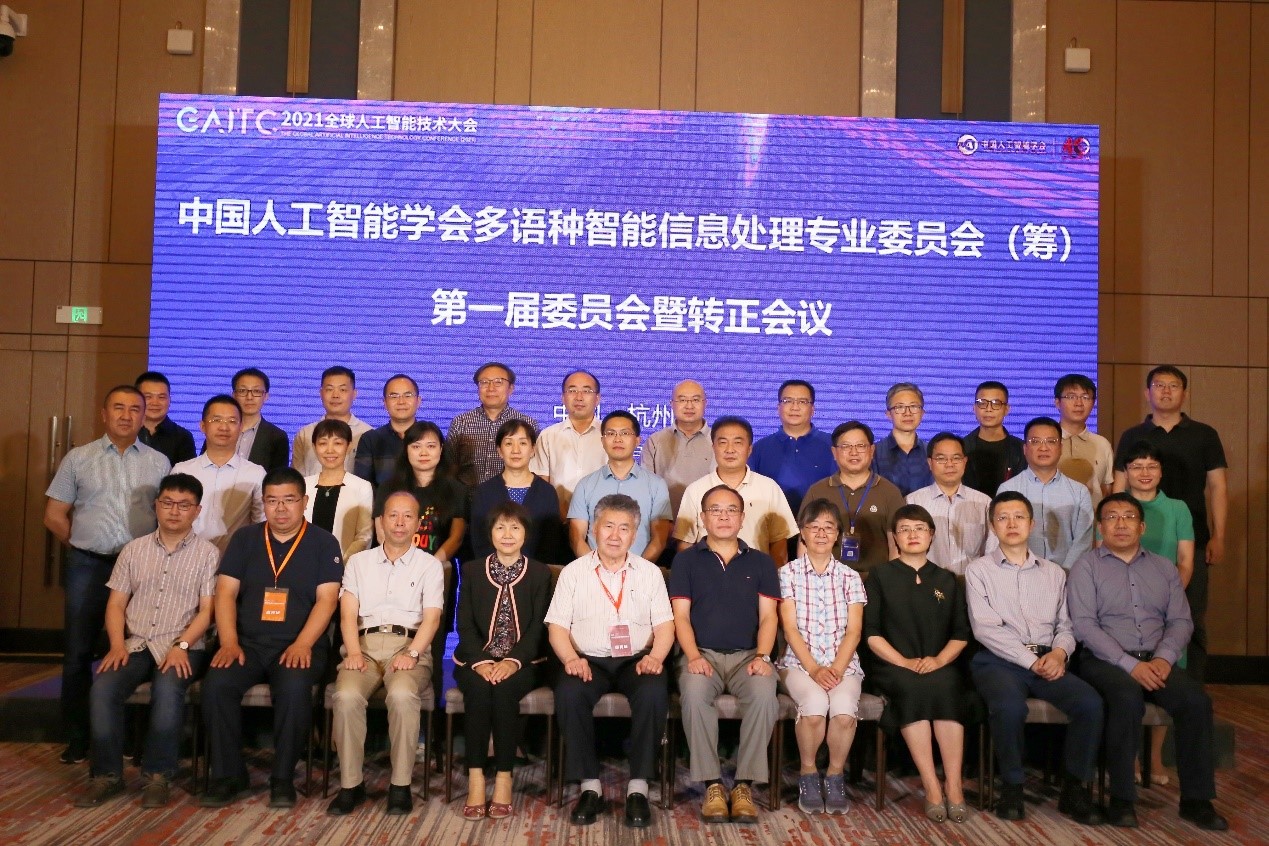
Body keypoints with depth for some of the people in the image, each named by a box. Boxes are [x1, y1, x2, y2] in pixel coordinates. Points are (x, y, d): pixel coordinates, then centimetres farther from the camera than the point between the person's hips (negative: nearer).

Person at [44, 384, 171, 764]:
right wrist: (85, 546, 6)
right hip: (88, 567, 0)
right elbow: (54, 516, 8)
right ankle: (77, 737, 15)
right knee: (78, 652, 4)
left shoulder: (159, 462, 6)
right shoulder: (78, 458, 6)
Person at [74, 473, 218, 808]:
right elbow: (116, 604, 11)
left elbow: (206, 610, -3)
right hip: (135, 644, 3)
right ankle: (107, 774, -10)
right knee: (103, 687, -25)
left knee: (168, 688, -34)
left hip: (182, 647, -3)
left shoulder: (207, 554, 3)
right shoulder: (134, 549, 14)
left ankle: (158, 775, -18)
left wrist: (181, 646, -18)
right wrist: (117, 644, -6)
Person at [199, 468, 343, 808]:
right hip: (248, 642, 3)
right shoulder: (245, 539, 13)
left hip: (300, 645, -3)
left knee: (294, 688, -33)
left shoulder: (323, 543, 5)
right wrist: (229, 642, -9)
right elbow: (226, 592, 5)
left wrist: (302, 645, -18)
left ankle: (283, 778, -15)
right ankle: (227, 774, -8)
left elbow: (326, 599, -4)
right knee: (216, 684, -25)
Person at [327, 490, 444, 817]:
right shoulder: (359, 561, 19)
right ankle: (351, 784, -13)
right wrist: (353, 652, -10)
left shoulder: (430, 565, 13)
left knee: (402, 695, -34)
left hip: (410, 645, -2)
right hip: (365, 645, 2)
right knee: (346, 697, -30)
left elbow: (431, 617, 1)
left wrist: (412, 653, -16)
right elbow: (348, 612, 8)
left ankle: (401, 785, -20)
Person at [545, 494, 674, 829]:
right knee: (569, 693, -33)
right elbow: (557, 625, 4)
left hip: (636, 660, 1)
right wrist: (571, 658, -15)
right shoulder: (573, 572, 10)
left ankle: (638, 787, -21)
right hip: (588, 660, 0)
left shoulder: (650, 572, 13)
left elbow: (664, 624, 7)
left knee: (654, 692, -33)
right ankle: (590, 786, -19)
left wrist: (655, 656, -13)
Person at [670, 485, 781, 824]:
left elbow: (768, 616, 6)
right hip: (702, 653, -1)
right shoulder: (687, 560, 11)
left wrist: (762, 656, -11)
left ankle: (744, 785, -20)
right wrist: (693, 656, -14)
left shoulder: (761, 562, 14)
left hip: (747, 654, 1)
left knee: (764, 694, -32)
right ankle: (712, 784, -22)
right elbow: (680, 615, 3)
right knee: (694, 693, -34)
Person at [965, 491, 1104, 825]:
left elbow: (1065, 625, 15)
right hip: (998, 661, -3)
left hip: (1048, 661, 4)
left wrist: (1060, 652, -8)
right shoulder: (978, 570, 7)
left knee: (1090, 702, -25)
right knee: (1010, 706, -35)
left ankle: (1075, 787, -7)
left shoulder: (1054, 573, 20)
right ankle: (1012, 786, -12)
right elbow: (985, 628, -4)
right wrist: (1031, 661, -11)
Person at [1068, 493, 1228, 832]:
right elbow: (1083, 624, -8)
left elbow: (1181, 620, 10)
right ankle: (1122, 798, -21)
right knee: (1128, 697, -34)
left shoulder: (1164, 568, 17)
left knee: (1196, 699, -23)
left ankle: (1196, 799, -10)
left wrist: (1164, 657, -11)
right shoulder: (1086, 566, 3)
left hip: (1156, 661, 4)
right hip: (1105, 660, -4)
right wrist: (1130, 665, -17)